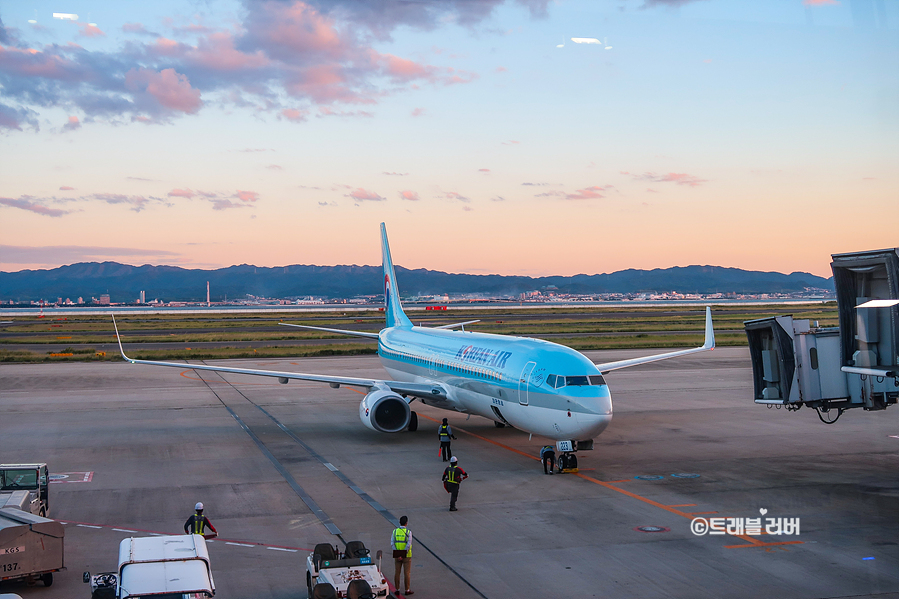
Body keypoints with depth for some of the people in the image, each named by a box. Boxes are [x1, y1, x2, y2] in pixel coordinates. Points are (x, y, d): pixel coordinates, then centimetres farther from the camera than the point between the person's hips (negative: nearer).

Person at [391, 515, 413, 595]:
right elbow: (408, 545, -21)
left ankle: (397, 590, 16)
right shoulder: (408, 532, -12)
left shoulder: (395, 531, -2)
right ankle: (407, 590, 10)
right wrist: (404, 554, -18)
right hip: (406, 556, -3)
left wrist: (398, 555, -13)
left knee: (397, 573, 10)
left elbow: (392, 544, -9)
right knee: (407, 573, 6)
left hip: (397, 556, 3)